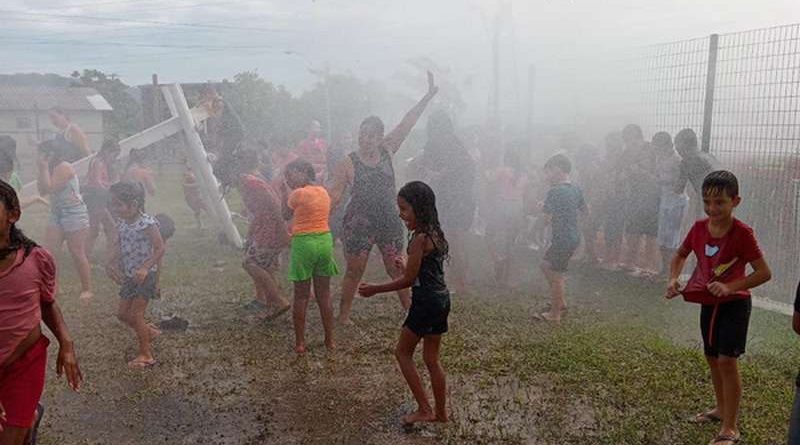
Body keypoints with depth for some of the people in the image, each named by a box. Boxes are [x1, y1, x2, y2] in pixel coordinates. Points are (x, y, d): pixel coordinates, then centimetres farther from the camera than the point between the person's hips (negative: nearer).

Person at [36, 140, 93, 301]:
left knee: (78, 254, -3)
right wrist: (42, 169, 2)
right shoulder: (52, 168, 12)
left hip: (74, 214, -9)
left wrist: (44, 168, -15)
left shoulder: (64, 167, -15)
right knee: (48, 252, 3)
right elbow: (42, 191, 6)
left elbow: (49, 188, -23)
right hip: (57, 214, 9)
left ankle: (87, 290, 7)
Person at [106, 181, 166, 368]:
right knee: (122, 314, 13)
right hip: (129, 276, 8)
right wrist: (111, 263, -5)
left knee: (135, 315, -5)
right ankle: (149, 331, 36)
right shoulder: (121, 223, 1)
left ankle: (146, 354, 7)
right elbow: (117, 246, 11)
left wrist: (145, 268, -27)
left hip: (145, 275, -8)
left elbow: (160, 248, -19)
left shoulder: (147, 223, -21)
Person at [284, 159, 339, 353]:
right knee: (324, 295, 13)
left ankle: (300, 343, 10)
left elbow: (286, 214, 4)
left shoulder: (298, 194, -10)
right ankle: (330, 340, 18)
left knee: (301, 296, 5)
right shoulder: (324, 192, 9)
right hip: (325, 241, 5)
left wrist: (292, 188, 10)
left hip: (303, 243, -5)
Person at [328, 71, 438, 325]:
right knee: (354, 272, 5)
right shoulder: (348, 164, -7)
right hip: (359, 225, -3)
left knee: (397, 269, 13)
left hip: (389, 222, 3)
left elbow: (407, 123, -1)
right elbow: (334, 197, -7)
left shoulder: (387, 151, 2)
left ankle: (411, 309, 24)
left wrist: (428, 96, -2)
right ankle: (344, 314, 19)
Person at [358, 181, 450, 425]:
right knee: (431, 358, 16)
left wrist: (375, 289, -7)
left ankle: (424, 409, 10)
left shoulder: (419, 238, -18)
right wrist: (407, 265, 25)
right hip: (441, 298, 9)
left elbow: (408, 280, -15)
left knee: (403, 352, 8)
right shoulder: (435, 233, 8)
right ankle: (440, 412, 24)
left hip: (426, 301, -9)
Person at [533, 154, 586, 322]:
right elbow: (585, 212, 18)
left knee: (556, 276, 1)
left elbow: (546, 218, -19)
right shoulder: (576, 190, 6)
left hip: (562, 239, -9)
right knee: (546, 265, 21)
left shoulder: (555, 191, -19)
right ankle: (561, 302, 28)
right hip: (574, 237, 9)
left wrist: (539, 231, 0)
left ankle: (554, 314, 11)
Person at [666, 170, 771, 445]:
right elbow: (680, 256, 11)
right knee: (712, 358, 17)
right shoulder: (699, 228, -5)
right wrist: (673, 279, -7)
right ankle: (722, 409, 39)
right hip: (708, 303, 6)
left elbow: (764, 273, -21)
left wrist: (729, 287, -32)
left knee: (727, 359, -11)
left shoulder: (742, 233, -21)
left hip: (735, 304, -6)